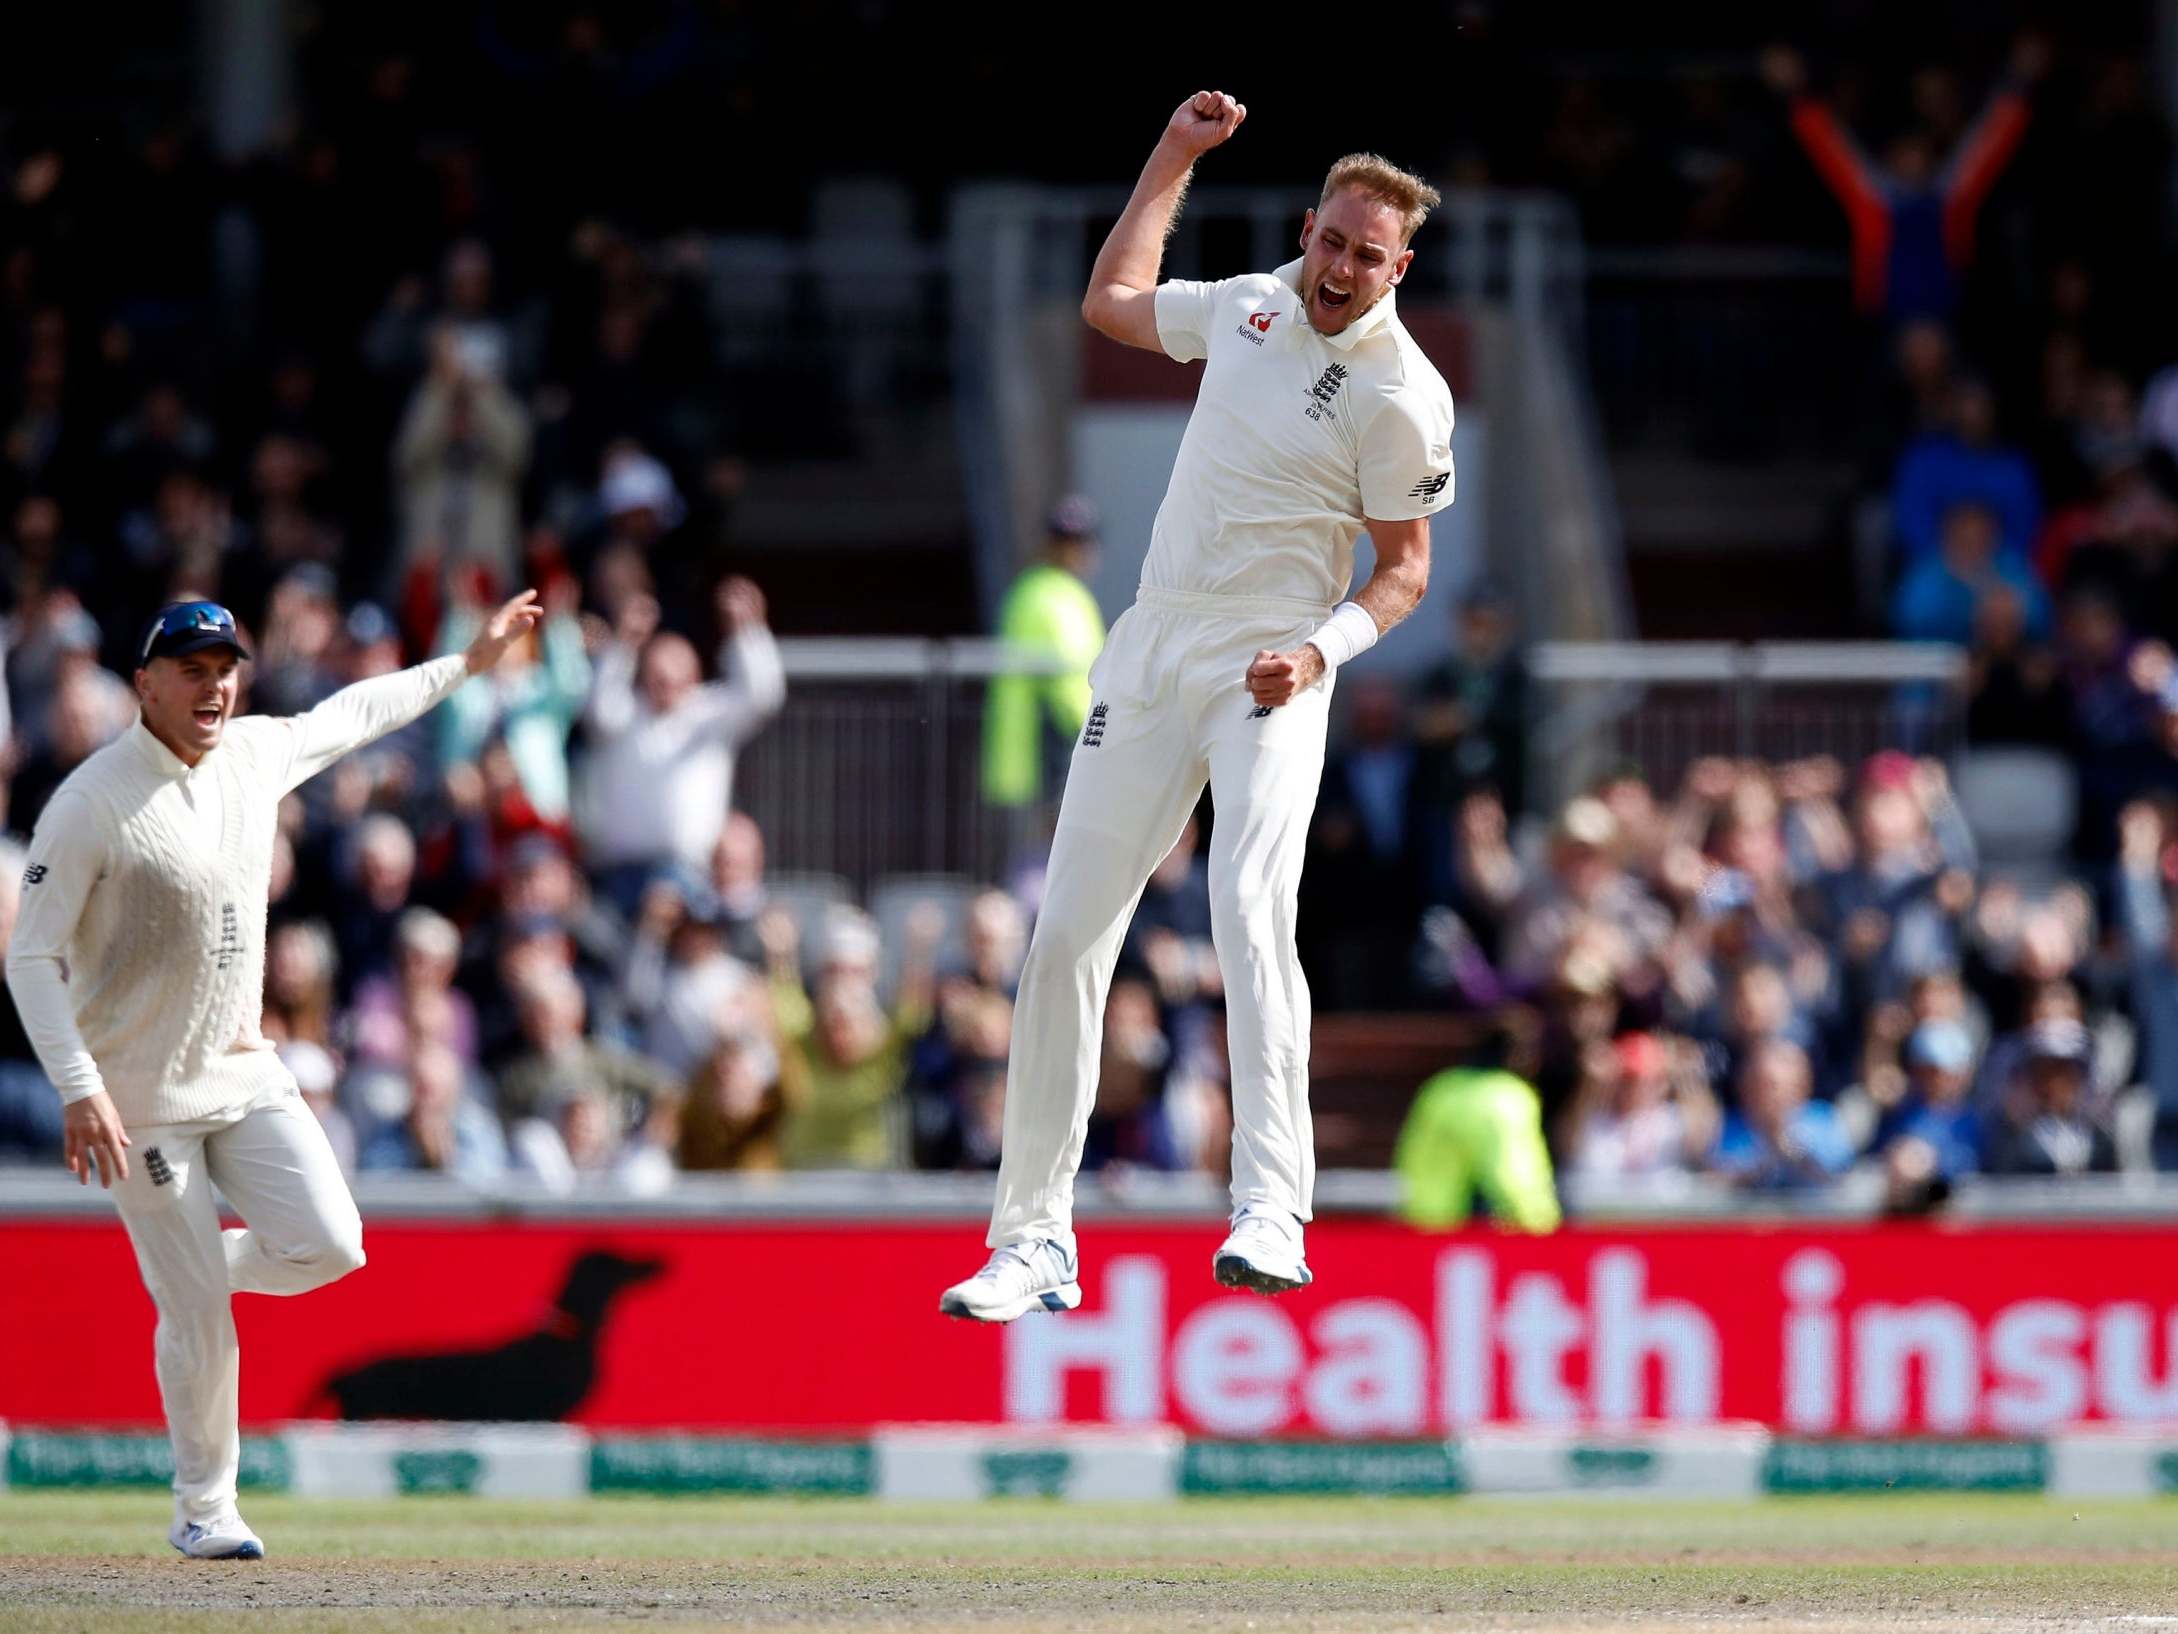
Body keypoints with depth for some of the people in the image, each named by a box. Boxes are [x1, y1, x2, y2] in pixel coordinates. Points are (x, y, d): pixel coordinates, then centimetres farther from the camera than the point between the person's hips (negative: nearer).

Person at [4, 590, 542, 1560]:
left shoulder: (258, 754, 2)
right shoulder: (93, 804, -17)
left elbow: (349, 716, 23)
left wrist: (467, 664, 26)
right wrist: (79, 1090, -25)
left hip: (242, 1070, 6)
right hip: (141, 1095, -6)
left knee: (328, 1246, -9)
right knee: (199, 1314, -5)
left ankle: (192, 1266, 21)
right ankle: (203, 1509, 13)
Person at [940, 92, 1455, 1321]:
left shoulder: (1401, 395, -10)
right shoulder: (1251, 306, 7)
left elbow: (1407, 567, -4)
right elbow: (1112, 304, 27)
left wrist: (1322, 647, -21)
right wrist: (1174, 160, 26)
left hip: (1271, 674, -6)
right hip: (1150, 654, 6)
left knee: (1250, 909, -27)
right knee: (1067, 935, 1)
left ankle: (1272, 1213, -31)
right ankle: (1035, 1240, 7)